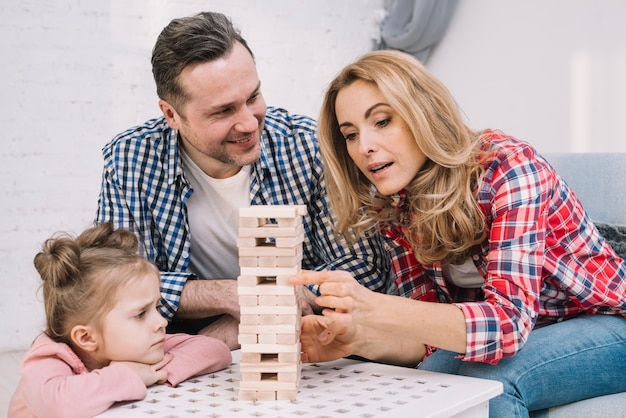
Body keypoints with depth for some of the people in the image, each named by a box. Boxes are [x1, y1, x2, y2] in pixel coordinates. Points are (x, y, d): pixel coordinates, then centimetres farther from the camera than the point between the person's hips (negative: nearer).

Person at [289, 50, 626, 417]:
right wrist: (355, 340, -30)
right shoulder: (392, 211, -6)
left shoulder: (507, 166, -25)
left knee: (485, 377, -31)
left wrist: (374, 310, -50)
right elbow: (430, 335, -8)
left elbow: (509, 319, -36)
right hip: (519, 334, 4)